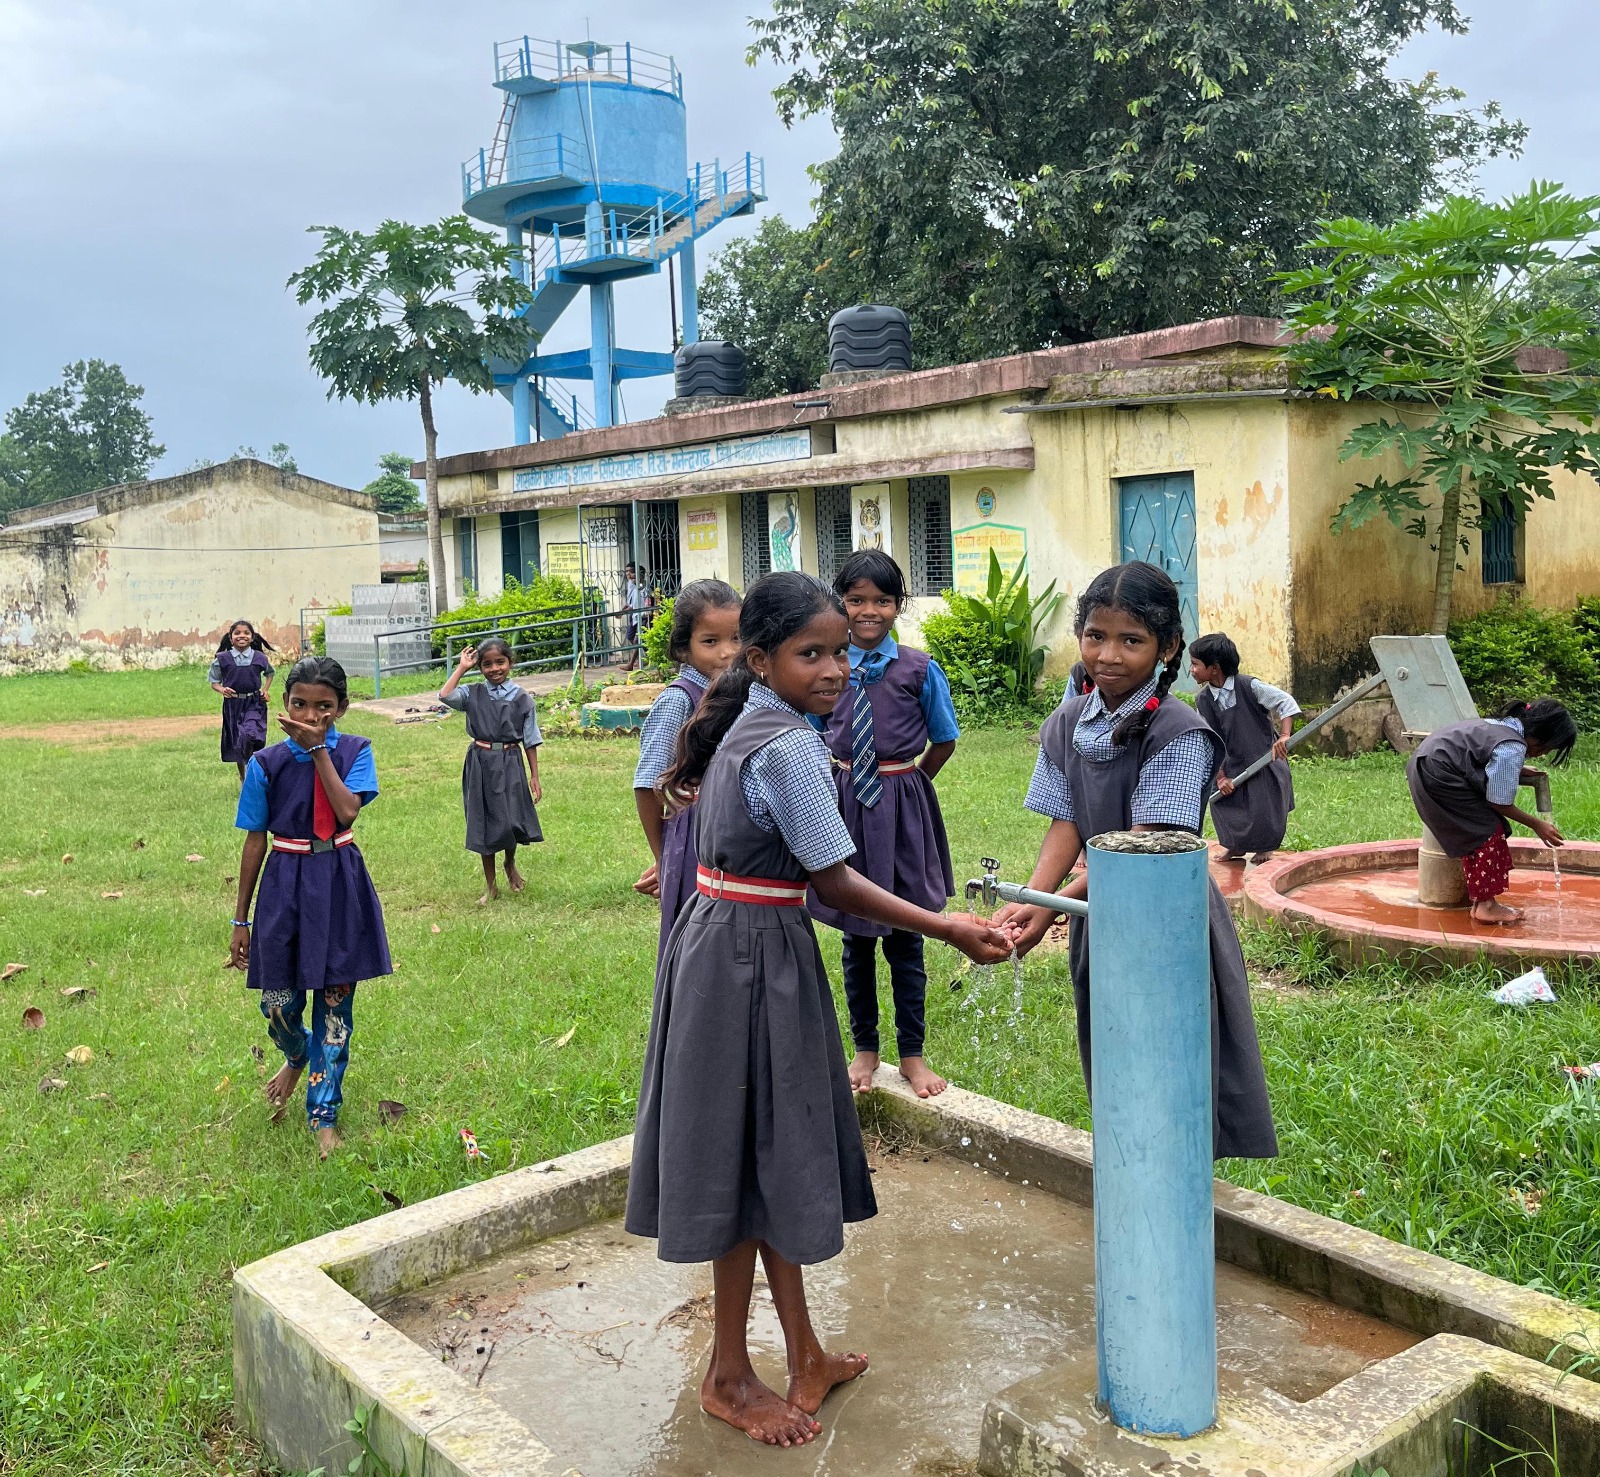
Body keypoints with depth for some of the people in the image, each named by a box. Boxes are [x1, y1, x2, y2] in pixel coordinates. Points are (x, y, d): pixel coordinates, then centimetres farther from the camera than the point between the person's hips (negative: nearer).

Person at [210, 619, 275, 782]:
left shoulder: (259, 658, -2)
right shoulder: (223, 659, -3)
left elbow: (269, 673, 19)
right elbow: (214, 682, 6)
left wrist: (266, 689, 4)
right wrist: (222, 689, -14)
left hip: (254, 703, -1)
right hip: (233, 704, 1)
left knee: (250, 735, -26)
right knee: (236, 743, 12)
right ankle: (242, 776, 33)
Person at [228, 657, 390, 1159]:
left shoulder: (354, 751, -4)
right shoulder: (266, 763, -4)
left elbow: (347, 810, -22)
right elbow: (255, 841, 2)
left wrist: (317, 748, -20)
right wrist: (240, 920, 5)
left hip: (340, 886, 0)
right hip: (285, 885, 0)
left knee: (335, 1000, 7)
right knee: (278, 1002, 4)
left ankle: (324, 1114, 22)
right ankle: (297, 1055, 42)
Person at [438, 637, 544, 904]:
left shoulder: (522, 697, -1)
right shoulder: (473, 694, 1)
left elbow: (530, 740, 3)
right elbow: (445, 696, -19)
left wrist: (534, 777, 2)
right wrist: (461, 668, -9)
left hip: (510, 764, -1)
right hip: (480, 763, 1)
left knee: (511, 820, -4)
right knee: (483, 823, 7)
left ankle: (511, 864, 31)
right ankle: (490, 885, 21)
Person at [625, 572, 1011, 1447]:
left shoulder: (739, 725, 9)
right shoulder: (790, 746, -20)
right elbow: (832, 881, -19)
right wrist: (947, 930, -15)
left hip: (722, 940, 9)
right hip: (755, 957, -9)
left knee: (773, 1151, 15)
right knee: (757, 1153, 3)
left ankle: (804, 1354, 29)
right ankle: (729, 1377, 19)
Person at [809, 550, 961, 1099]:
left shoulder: (919, 668, -4)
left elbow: (943, 741, 5)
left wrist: (905, 782, 5)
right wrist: (844, 785, 4)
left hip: (902, 806, -1)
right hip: (844, 803, 1)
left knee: (905, 936, 7)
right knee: (855, 937, 12)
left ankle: (912, 1053, 21)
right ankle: (864, 1049, 27)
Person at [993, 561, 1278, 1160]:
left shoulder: (1178, 733, -18)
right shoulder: (1066, 724, 2)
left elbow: (1145, 847, -23)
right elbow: (1065, 825, -2)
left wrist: (1057, 902, -30)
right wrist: (1026, 902, -18)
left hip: (1167, 922, -6)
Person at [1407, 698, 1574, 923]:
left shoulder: (1506, 725, 8)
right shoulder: (1512, 750, -20)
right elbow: (1499, 803, -13)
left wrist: (1516, 772, 13)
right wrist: (1537, 825, -3)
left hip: (1425, 764, 10)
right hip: (1438, 775, -10)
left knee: (1474, 833, 13)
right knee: (1487, 831, -6)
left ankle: (1480, 901, 17)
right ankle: (1486, 905, -3)